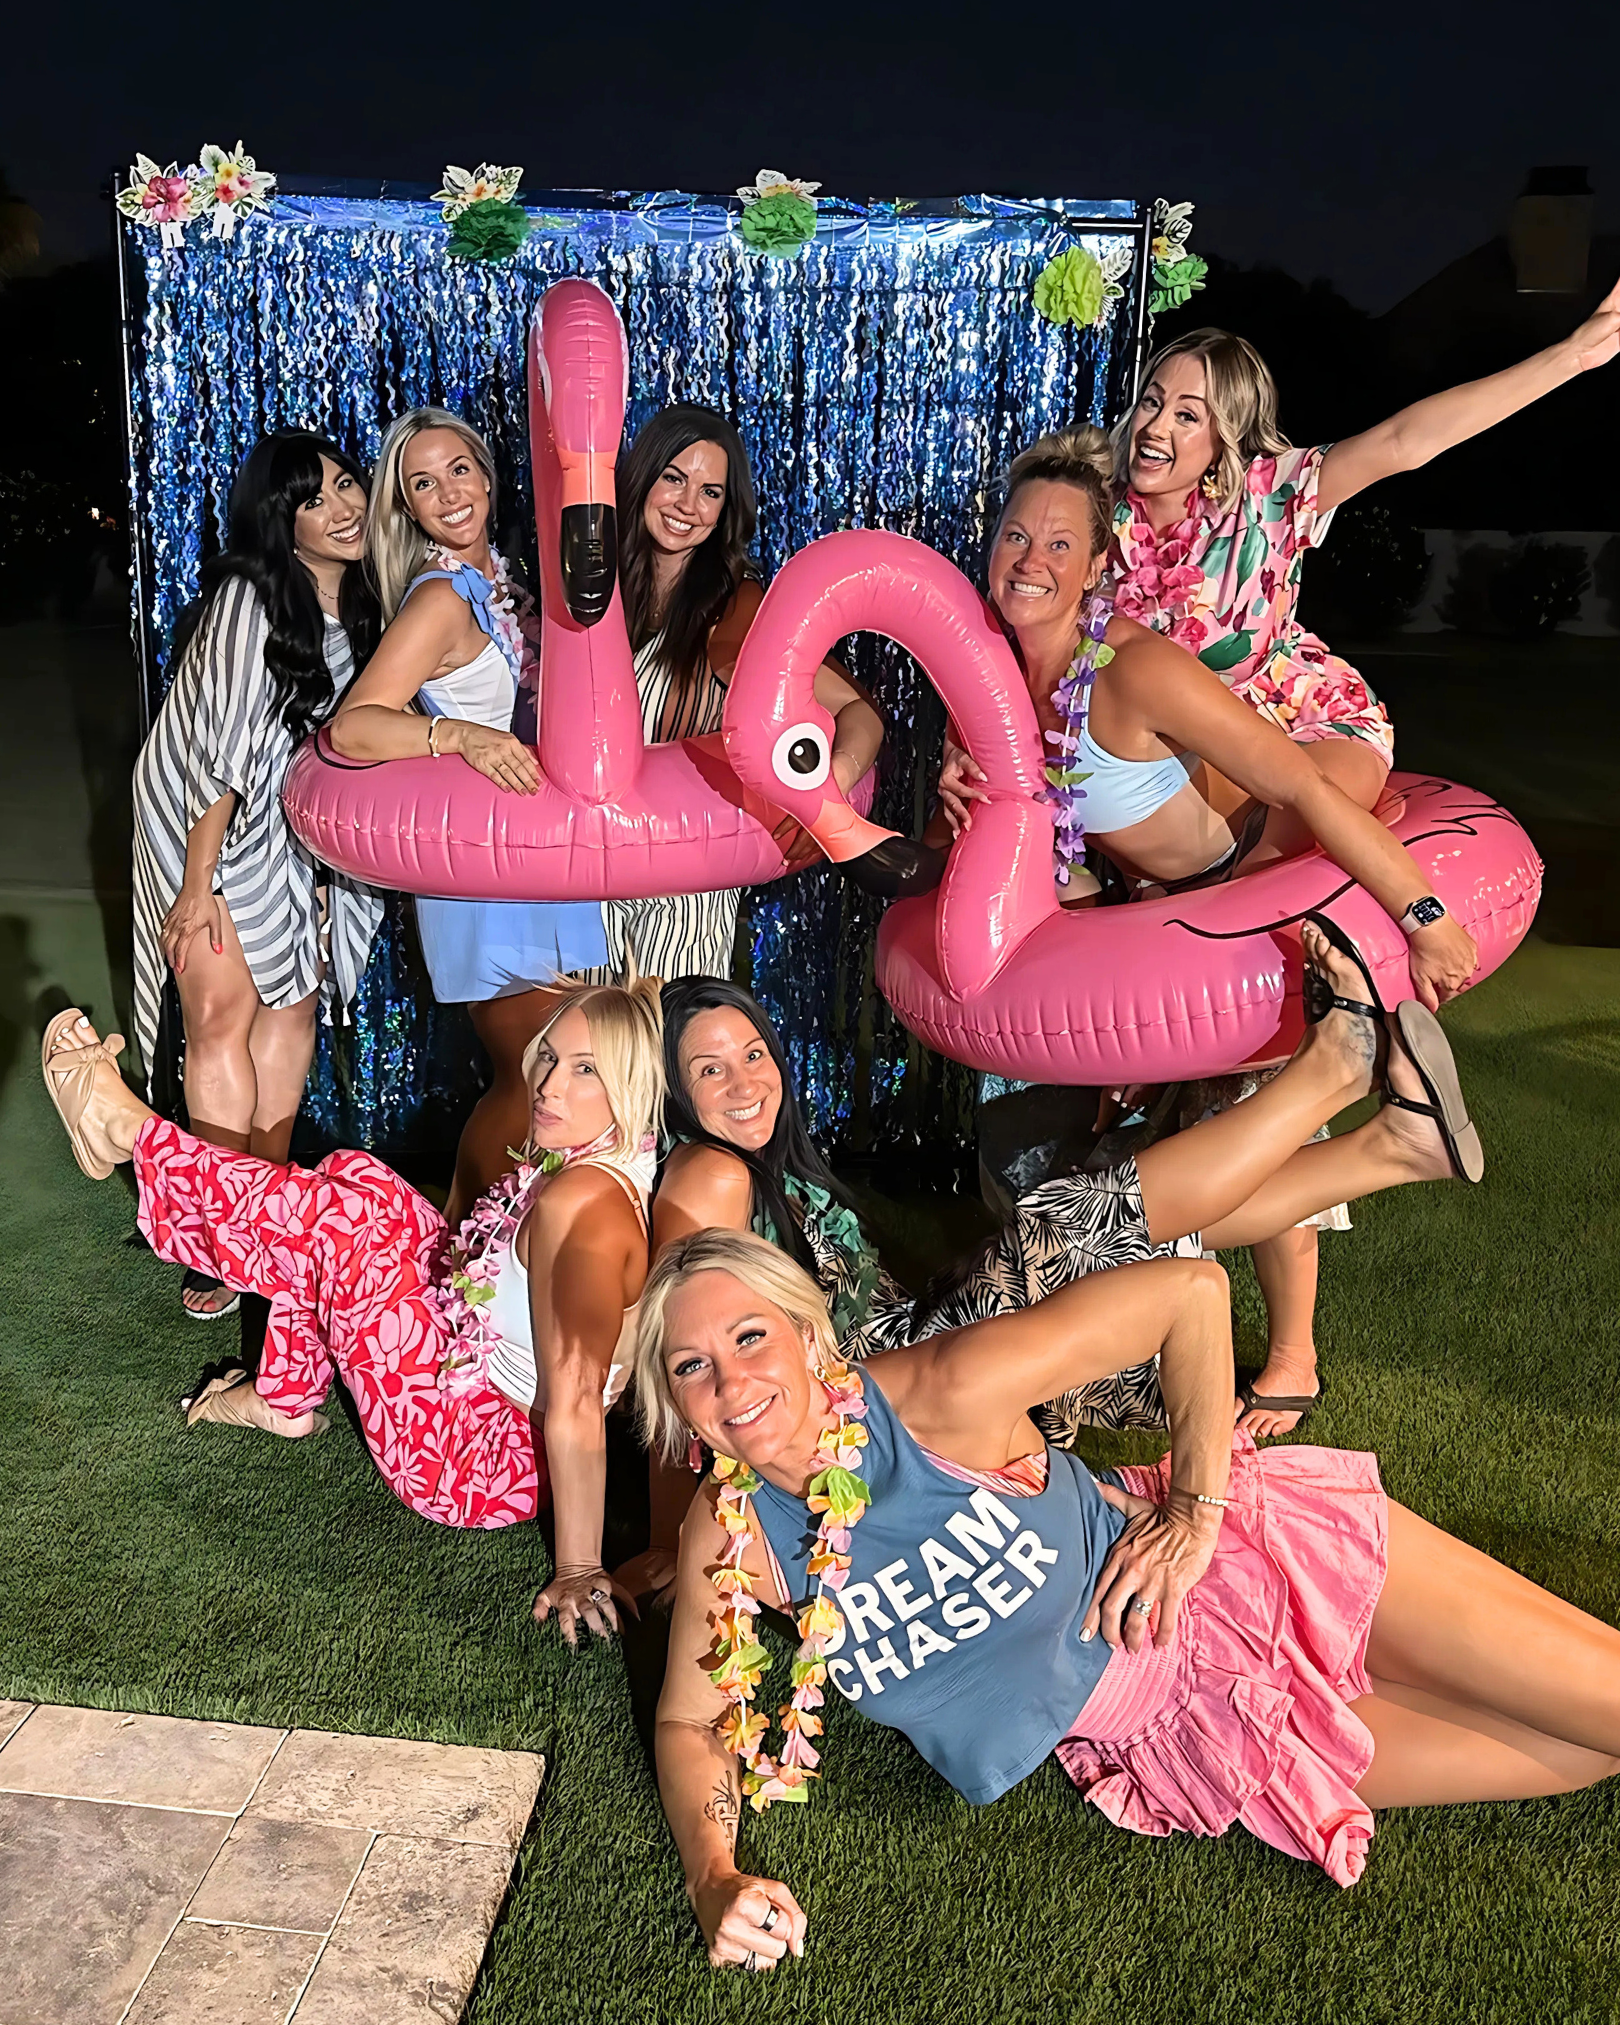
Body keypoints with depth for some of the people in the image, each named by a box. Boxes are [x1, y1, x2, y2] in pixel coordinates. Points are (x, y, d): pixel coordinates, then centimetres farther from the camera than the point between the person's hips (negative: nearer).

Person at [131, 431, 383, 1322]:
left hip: (295, 824, 7)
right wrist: (197, 882, -19)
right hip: (205, 816, -6)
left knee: (293, 1002, 6)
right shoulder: (248, 600, -20)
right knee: (224, 1014, -8)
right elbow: (223, 752, -21)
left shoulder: (359, 598, 0)